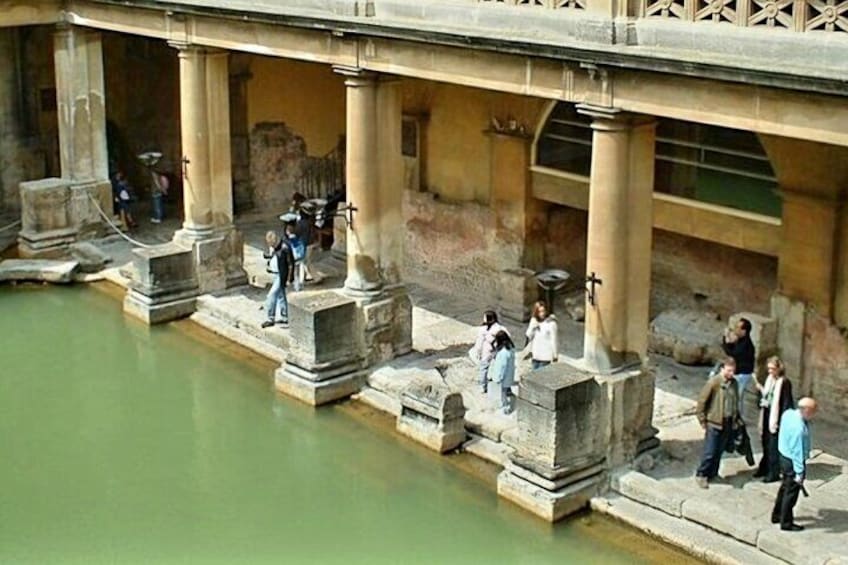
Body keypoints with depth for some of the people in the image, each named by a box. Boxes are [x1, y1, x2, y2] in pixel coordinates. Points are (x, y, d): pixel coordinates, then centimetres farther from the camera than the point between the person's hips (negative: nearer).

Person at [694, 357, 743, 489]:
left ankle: (712, 474, 27)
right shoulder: (713, 382, -15)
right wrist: (703, 422, -9)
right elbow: (701, 402, -10)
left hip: (728, 423, 5)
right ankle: (701, 475, 15)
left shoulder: (734, 383, 2)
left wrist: (736, 419, 13)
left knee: (719, 452, 12)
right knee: (709, 452, -2)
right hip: (714, 423, -5)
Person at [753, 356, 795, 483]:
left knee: (773, 446, -1)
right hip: (767, 415, 7)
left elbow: (787, 403, -14)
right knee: (766, 444, 16)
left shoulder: (784, 383, -15)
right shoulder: (769, 379, 8)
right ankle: (764, 468, 28)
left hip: (776, 418, -7)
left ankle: (774, 473, 7)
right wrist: (760, 389, 0)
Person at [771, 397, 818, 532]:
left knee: (785, 487, 26)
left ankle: (777, 515, 42)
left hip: (784, 455, 9)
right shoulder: (798, 428, -33)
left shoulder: (788, 413, -7)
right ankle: (786, 523, 24)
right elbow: (797, 451, -27)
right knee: (791, 492, 9)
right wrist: (799, 472, -19)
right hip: (793, 461, -9)